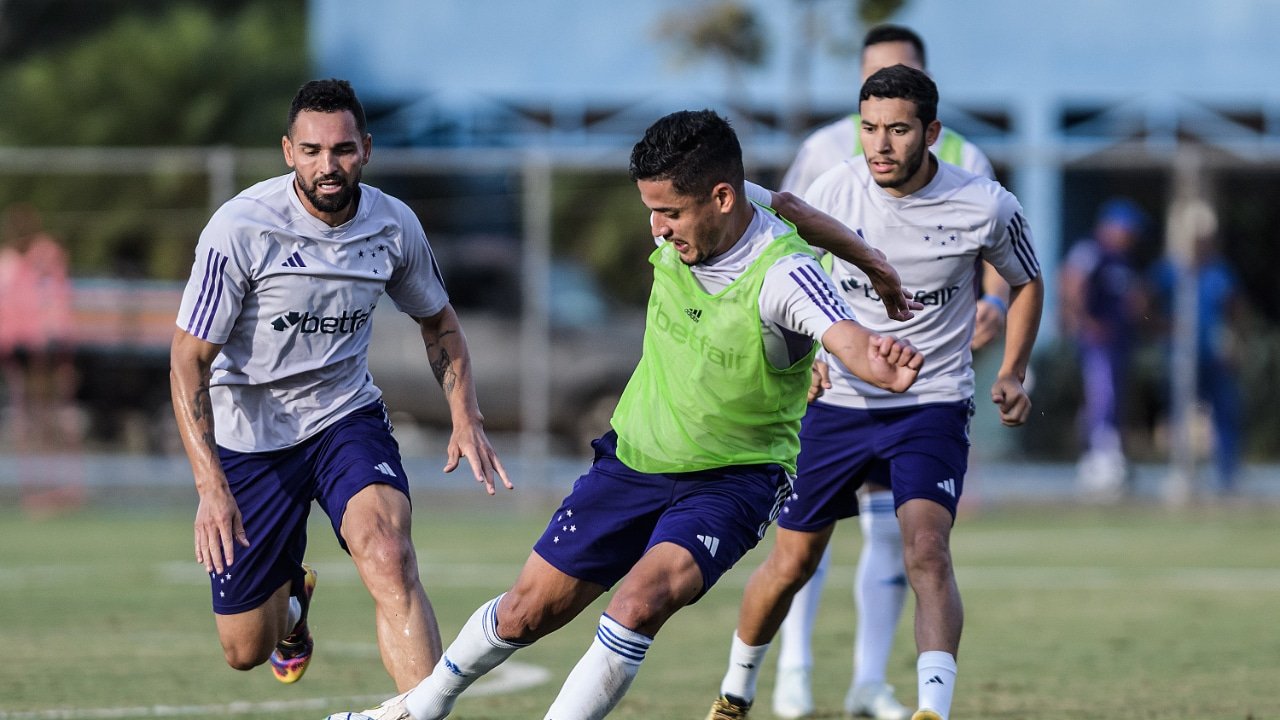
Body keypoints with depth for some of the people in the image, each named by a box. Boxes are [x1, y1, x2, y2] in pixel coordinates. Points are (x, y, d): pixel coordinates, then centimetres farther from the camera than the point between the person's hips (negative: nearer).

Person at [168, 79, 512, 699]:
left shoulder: (395, 226, -7)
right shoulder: (239, 228, -21)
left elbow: (437, 321, 13)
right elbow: (188, 358, -17)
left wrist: (466, 419, -3)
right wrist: (210, 484, -27)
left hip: (347, 419, 1)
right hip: (250, 435, -1)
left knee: (390, 559, -30)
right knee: (245, 651, 7)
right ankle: (292, 594, 44)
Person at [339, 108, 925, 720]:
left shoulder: (784, 274, -29)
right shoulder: (676, 234, -11)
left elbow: (845, 336, -49)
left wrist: (878, 363, -71)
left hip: (734, 479, -5)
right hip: (635, 457, 5)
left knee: (642, 601, -30)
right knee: (527, 612, 10)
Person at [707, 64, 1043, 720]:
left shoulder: (986, 207, -11)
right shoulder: (835, 189, -9)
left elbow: (1026, 284, 9)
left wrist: (1012, 374, -2)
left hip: (933, 405, -2)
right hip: (838, 400, 2)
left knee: (927, 550, -25)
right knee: (791, 564, 8)